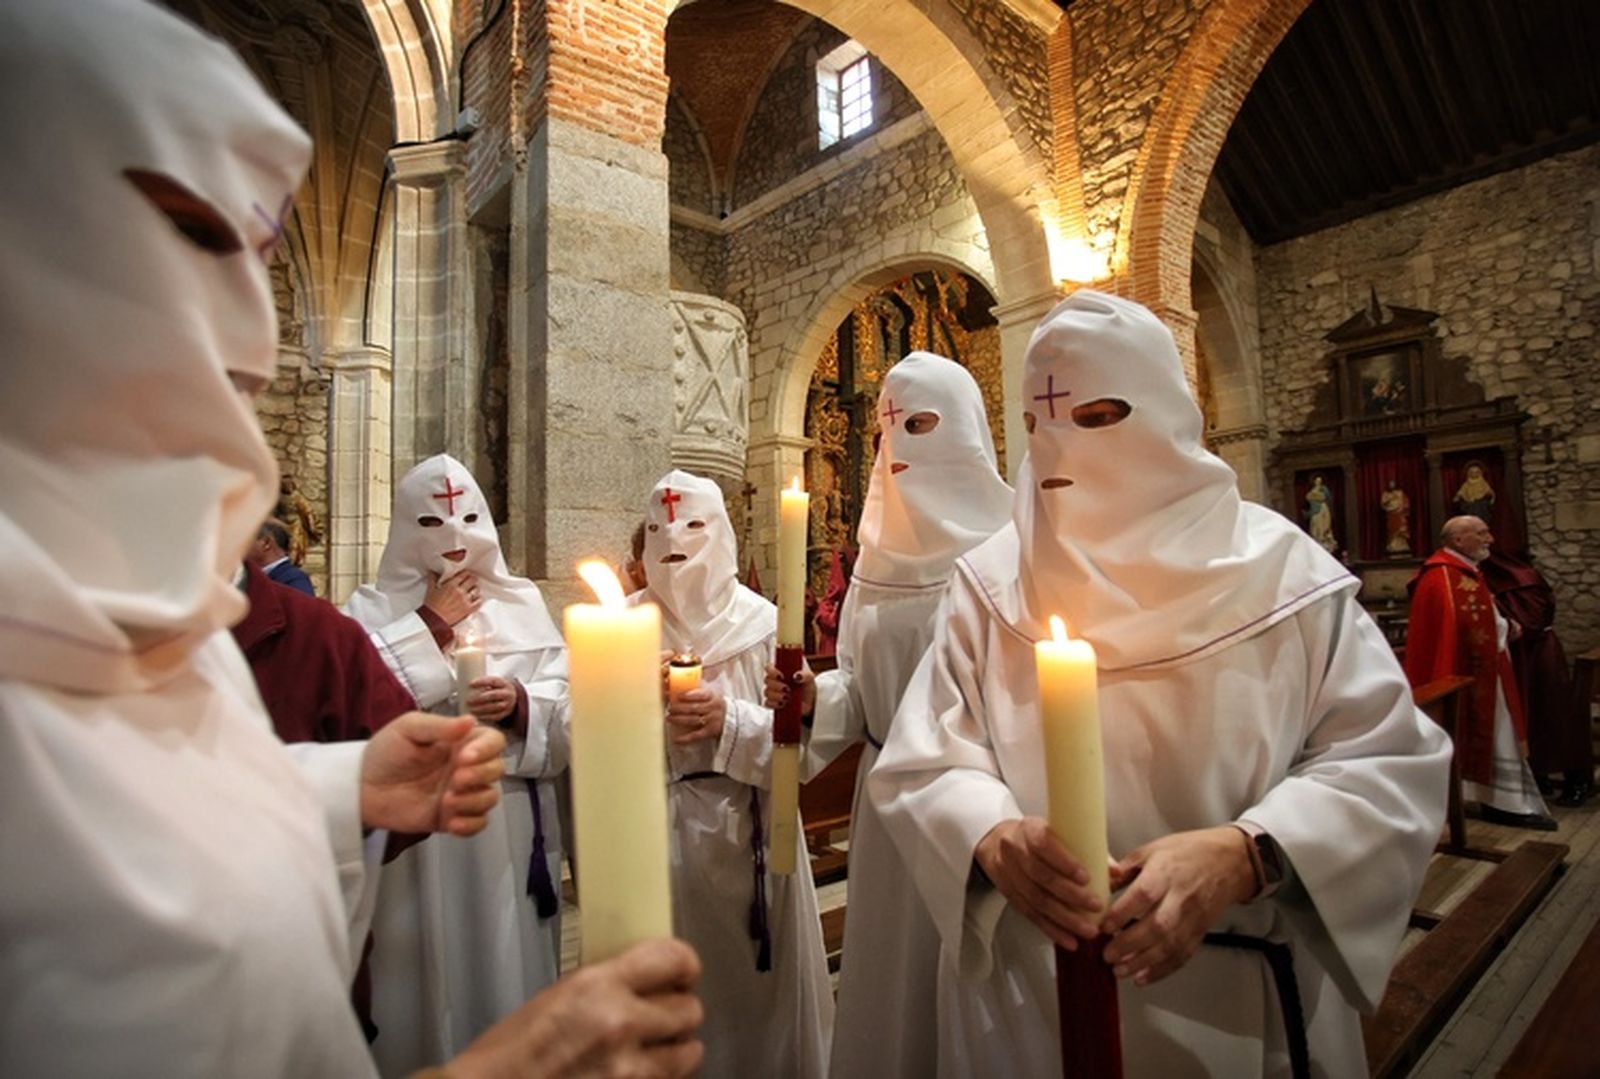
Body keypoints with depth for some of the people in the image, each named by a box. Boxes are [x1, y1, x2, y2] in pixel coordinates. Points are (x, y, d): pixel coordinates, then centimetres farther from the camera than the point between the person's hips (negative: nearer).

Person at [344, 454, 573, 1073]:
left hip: (511, 822, 2)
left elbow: (566, 700, 0)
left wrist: (521, 703, -20)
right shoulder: (373, 609, 2)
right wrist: (431, 624, -11)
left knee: (508, 961, 13)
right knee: (430, 963, 10)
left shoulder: (523, 601, 6)